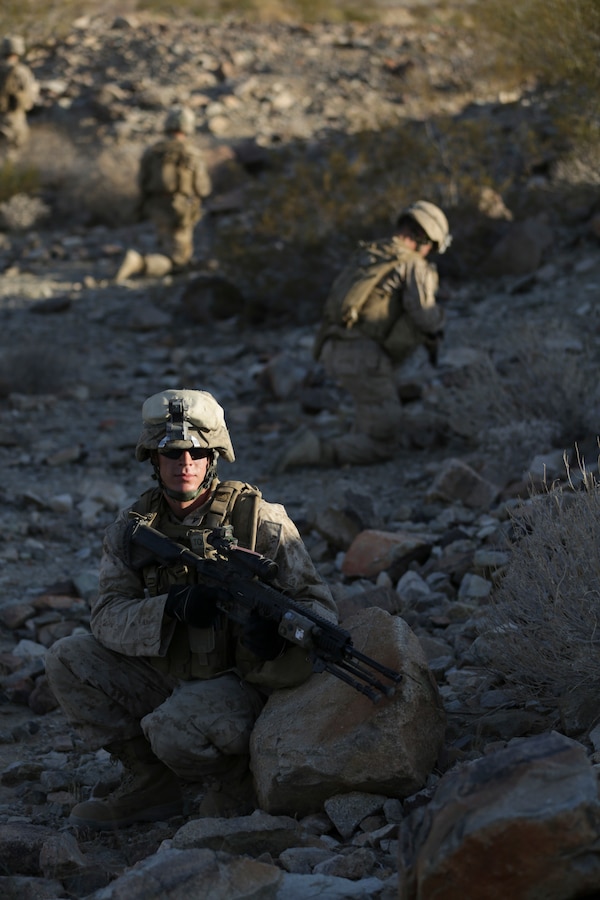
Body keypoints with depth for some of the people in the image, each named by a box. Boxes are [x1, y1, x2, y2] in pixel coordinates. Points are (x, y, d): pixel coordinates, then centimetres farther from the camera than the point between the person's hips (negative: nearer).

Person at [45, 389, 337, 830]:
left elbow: (319, 607, -12)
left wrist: (276, 629, -36)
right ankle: (151, 782, 1)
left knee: (175, 730, -34)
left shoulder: (261, 520, -11)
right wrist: (173, 608, -29)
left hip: (238, 683, -5)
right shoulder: (132, 527, 1)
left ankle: (236, 777, 1)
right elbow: (108, 616, -9)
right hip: (163, 678, 6)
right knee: (68, 659, -11)